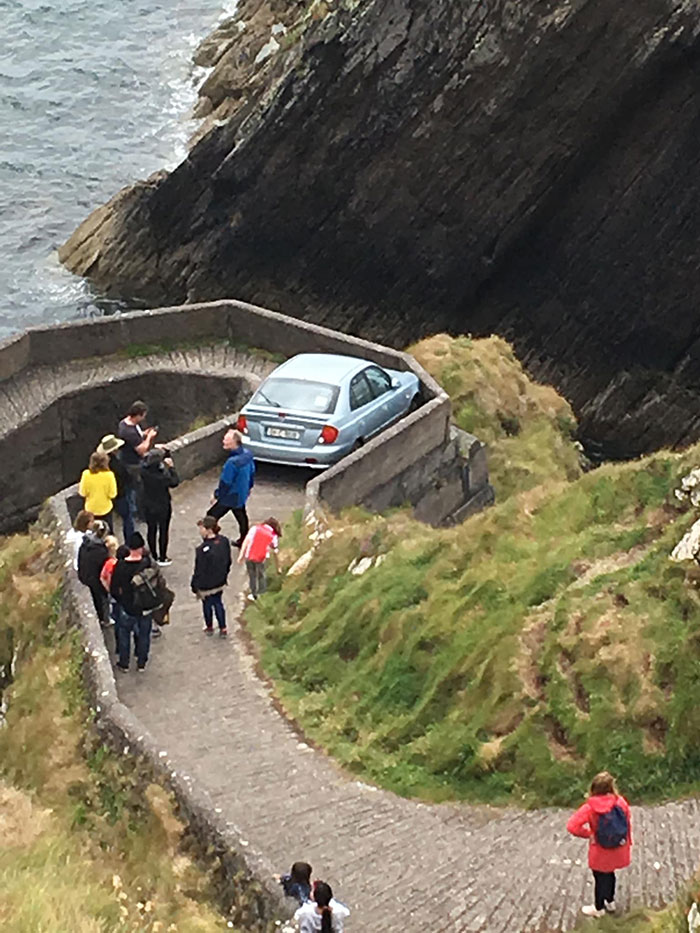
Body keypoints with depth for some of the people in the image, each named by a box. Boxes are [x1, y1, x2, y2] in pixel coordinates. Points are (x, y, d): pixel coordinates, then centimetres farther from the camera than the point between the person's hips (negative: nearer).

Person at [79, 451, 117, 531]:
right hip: (105, 509, -1)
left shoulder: (86, 474, -17)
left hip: (90, 509, 1)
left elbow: (83, 493, -10)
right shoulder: (109, 475, -20)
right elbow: (112, 494, -15)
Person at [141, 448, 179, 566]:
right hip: (162, 507, -4)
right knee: (163, 531, 14)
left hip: (148, 506, 4)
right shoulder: (163, 473, -31)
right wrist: (171, 467, -10)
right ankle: (162, 558, 25)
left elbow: (146, 459, 4)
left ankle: (154, 556, 33)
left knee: (151, 530, 20)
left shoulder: (144, 469, -18)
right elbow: (174, 482, -14)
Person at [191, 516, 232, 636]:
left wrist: (195, 587, -9)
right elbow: (228, 561, 4)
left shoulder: (203, 549, -31)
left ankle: (209, 627, 38)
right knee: (218, 603, 22)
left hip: (206, 585, -5)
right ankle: (223, 628, 29)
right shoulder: (224, 541, -11)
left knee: (207, 604, 18)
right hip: (220, 582, 5)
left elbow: (199, 571, -22)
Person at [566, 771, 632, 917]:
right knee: (609, 874, 28)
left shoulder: (590, 808, -23)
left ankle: (599, 908, 35)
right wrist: (628, 843, 12)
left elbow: (572, 826, -30)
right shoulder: (621, 803, -15)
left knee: (600, 878, 17)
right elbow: (628, 824, -4)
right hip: (619, 849, 4)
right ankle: (610, 902, 46)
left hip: (600, 852, -4)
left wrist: (588, 834, -14)